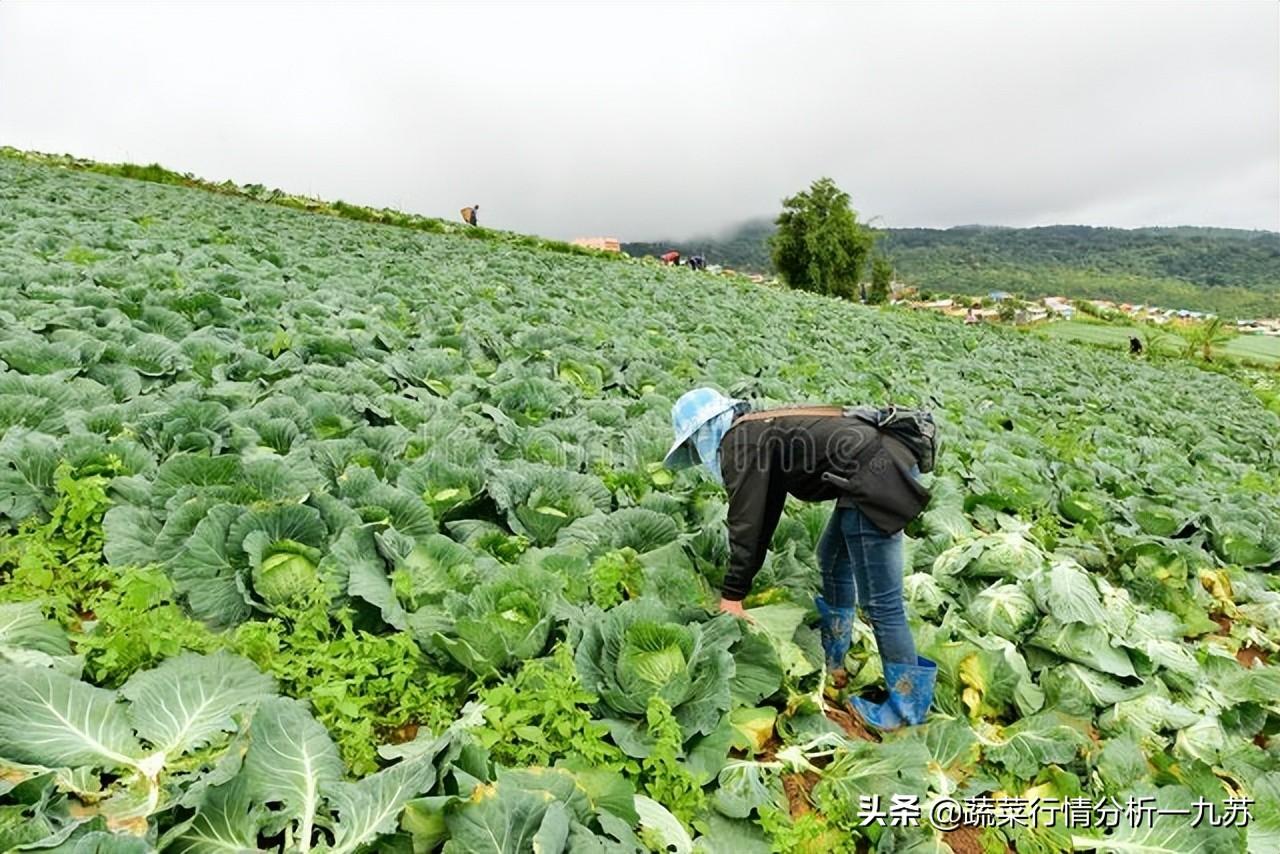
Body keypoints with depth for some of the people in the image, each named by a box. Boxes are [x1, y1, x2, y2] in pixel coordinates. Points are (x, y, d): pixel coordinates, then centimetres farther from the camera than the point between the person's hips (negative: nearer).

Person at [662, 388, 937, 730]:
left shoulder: (739, 442, -7)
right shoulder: (762, 429, 20)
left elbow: (746, 523, -9)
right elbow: (765, 515, 25)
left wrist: (732, 596, -2)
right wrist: (740, 582, 30)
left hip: (875, 480, -11)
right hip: (885, 462, 11)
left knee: (880, 602, -3)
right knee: (833, 561, 26)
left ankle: (909, 709, 11)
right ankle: (832, 663, 40)